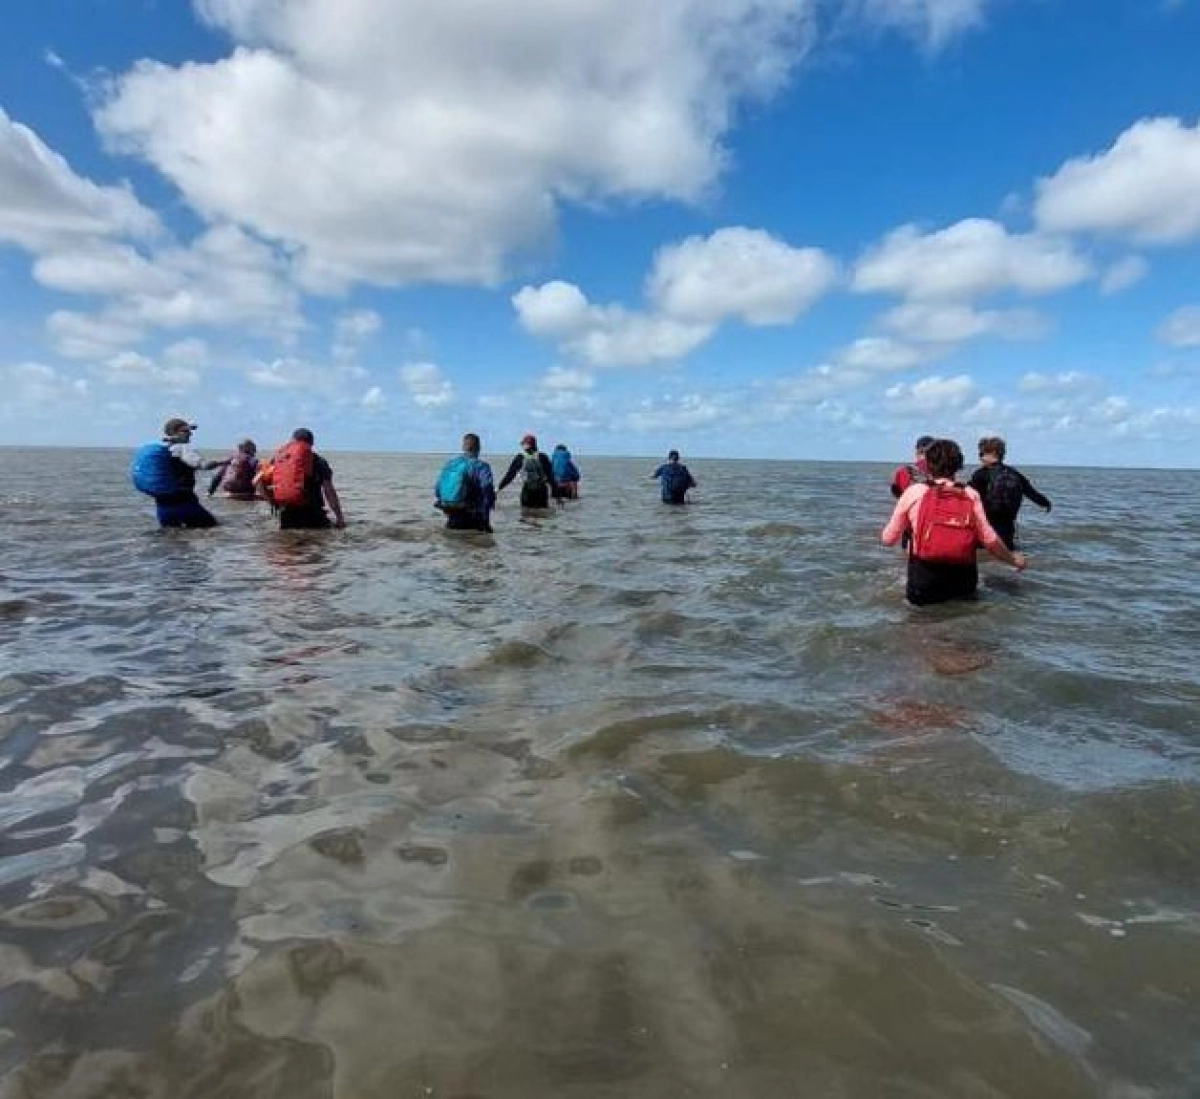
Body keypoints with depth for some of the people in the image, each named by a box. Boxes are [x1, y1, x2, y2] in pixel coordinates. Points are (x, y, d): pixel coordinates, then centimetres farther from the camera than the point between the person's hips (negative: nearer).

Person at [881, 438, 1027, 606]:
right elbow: (990, 540, -1)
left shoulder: (914, 491, -2)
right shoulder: (971, 494, 3)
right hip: (963, 584, 2)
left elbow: (888, 539, 2)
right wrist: (1013, 559, 18)